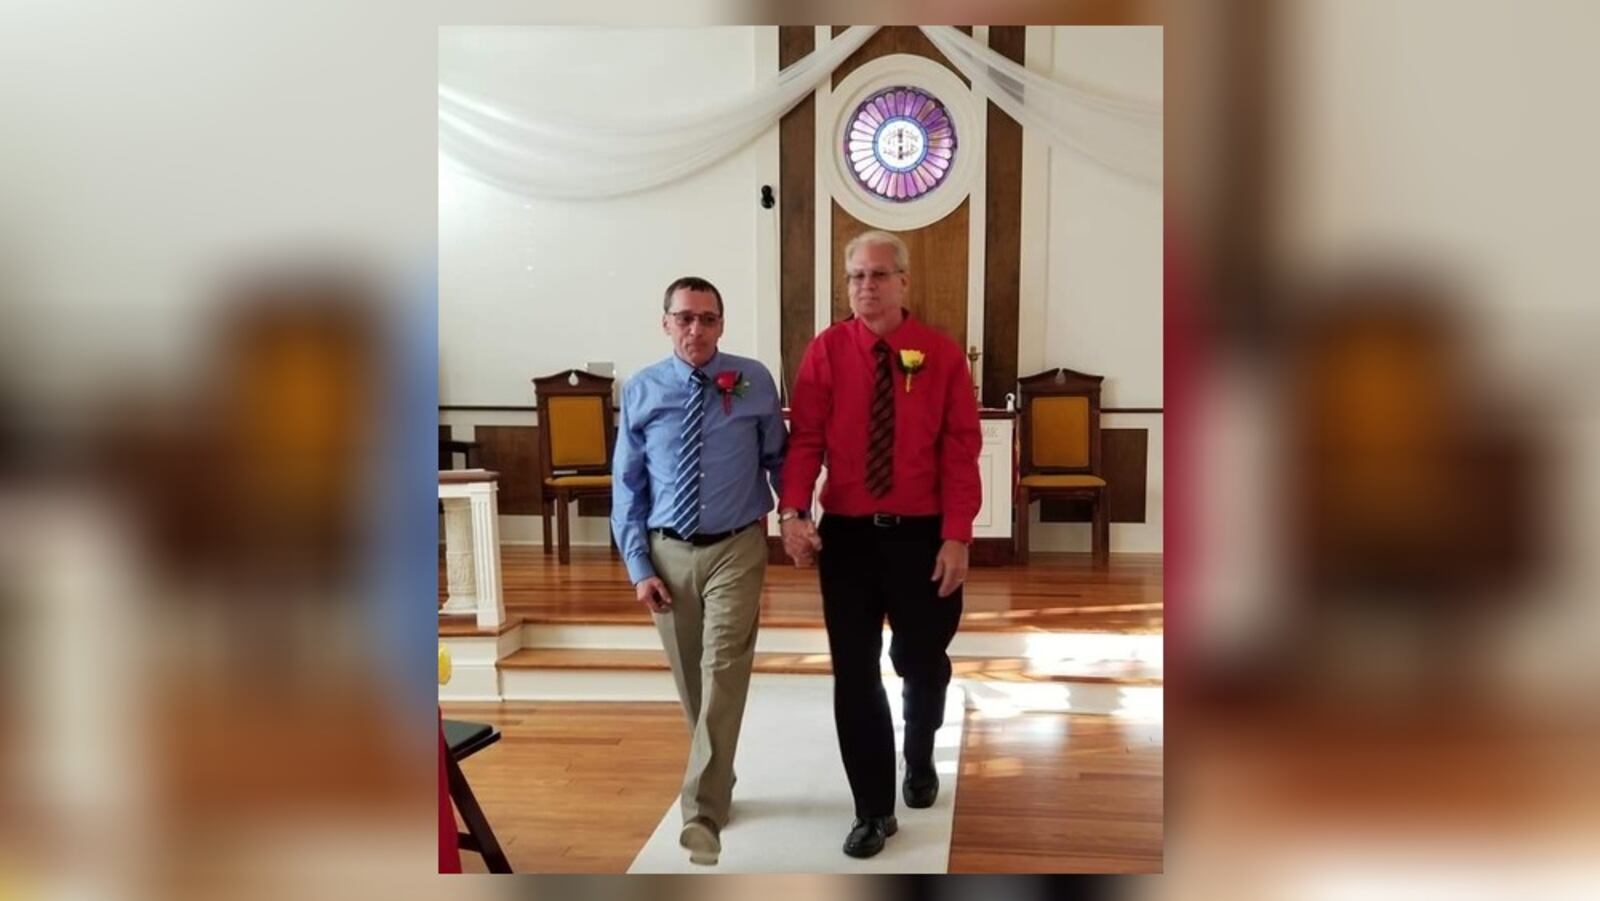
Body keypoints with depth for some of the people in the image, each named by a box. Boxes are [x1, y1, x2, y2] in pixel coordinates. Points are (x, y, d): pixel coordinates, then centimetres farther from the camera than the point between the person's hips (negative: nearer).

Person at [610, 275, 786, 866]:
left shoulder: (755, 382, -3)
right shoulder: (641, 392, -2)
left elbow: (778, 458, 6)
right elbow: (627, 485, 1)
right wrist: (638, 566, -4)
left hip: (736, 549, -2)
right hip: (668, 553, 2)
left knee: (723, 678, -9)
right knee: (690, 683, 14)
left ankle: (703, 812, -5)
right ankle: (716, 783, 34)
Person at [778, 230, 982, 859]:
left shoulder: (943, 355, -2)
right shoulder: (825, 352, 0)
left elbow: (960, 452, -6)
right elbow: (804, 439, -7)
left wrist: (956, 536, -14)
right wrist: (793, 511, -22)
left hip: (923, 535, 0)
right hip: (845, 534, 0)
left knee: (923, 662, 15)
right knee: (855, 675, 5)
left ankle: (919, 759, 47)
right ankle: (873, 811, 20)